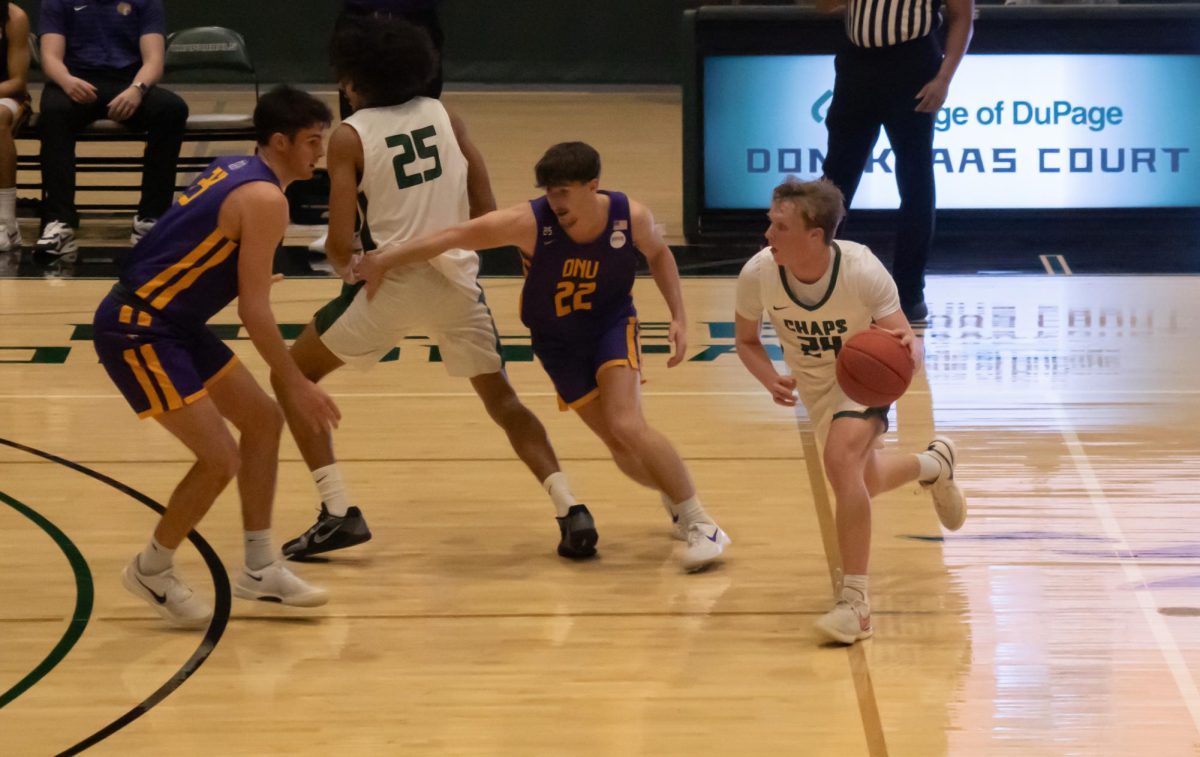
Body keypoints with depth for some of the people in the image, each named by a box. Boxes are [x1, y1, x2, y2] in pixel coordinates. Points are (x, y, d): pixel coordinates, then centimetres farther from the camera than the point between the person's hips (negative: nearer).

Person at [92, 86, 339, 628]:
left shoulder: (234, 170, 10)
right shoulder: (265, 200, -18)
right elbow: (254, 312, -18)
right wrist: (298, 386, -13)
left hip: (172, 323, 11)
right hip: (137, 331, -11)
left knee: (262, 419, 13)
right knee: (220, 459, -12)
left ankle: (259, 570, 19)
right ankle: (152, 570, 10)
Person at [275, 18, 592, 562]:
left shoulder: (350, 136, -3)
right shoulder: (444, 117, 8)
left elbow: (341, 245, -9)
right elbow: (487, 213, 6)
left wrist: (352, 271, 13)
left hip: (390, 281, -4)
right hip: (457, 278, 4)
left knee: (295, 375, 15)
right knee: (501, 399, 20)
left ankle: (338, 513, 5)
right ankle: (571, 510, 2)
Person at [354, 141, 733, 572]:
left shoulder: (631, 217, -20)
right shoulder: (530, 223, -26)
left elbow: (658, 253, 3)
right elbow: (456, 237, -25)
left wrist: (678, 317, -3)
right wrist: (385, 260, -28)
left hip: (612, 325, -1)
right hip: (557, 340, 1)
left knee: (627, 427, -22)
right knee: (621, 448, 0)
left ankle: (701, 525, -9)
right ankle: (678, 501, 31)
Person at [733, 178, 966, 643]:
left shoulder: (863, 271, -34)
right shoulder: (757, 274, -26)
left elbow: (908, 344, -27)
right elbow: (746, 339, -6)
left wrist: (905, 350, -52)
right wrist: (769, 379, -27)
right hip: (814, 384, 5)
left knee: (841, 460, -31)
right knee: (861, 485, 20)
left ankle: (854, 602, -24)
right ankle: (935, 465, 56)